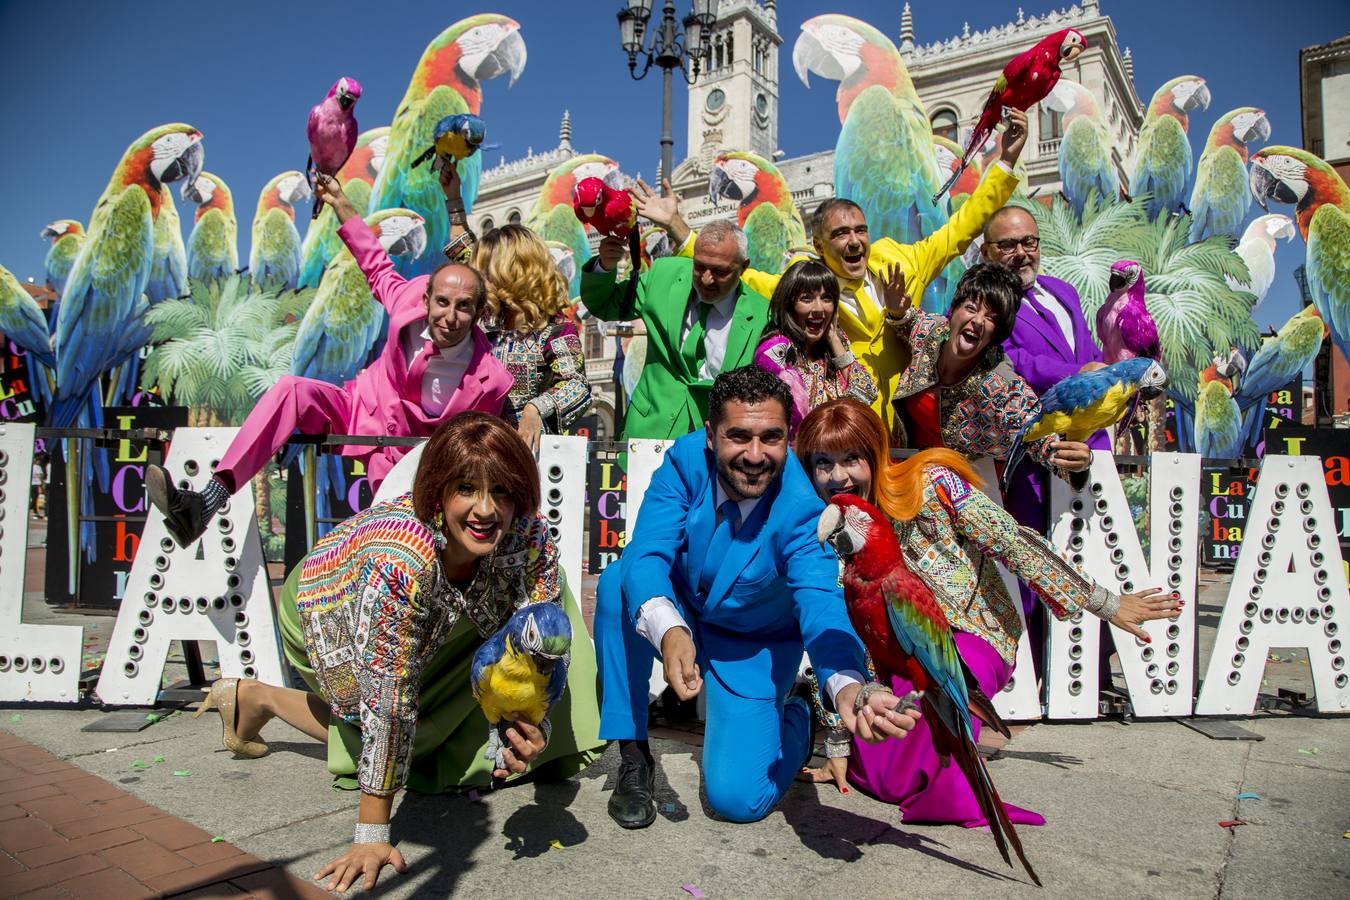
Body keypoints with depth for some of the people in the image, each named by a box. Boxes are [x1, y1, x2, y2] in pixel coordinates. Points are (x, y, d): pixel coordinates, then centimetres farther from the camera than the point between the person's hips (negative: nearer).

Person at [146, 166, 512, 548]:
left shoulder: (489, 379, -24)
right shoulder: (410, 302, -16)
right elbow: (377, 267, 5)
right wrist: (340, 202, 7)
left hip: (402, 451, -2)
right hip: (360, 407, 3)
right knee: (292, 390, -24)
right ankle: (205, 505, -31)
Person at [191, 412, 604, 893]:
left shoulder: (530, 537, -31)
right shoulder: (398, 563, -44)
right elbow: (390, 700, -39)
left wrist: (531, 727, -41)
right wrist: (372, 836, -33)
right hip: (329, 610, -4)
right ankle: (254, 697, 21)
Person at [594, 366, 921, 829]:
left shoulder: (803, 508, -29)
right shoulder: (686, 460, -23)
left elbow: (822, 607, -39)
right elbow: (646, 555, -32)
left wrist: (850, 688, -60)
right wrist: (669, 631, -54)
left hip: (754, 649, -2)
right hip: (679, 616, 3)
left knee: (736, 798, -15)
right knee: (618, 581, -29)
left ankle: (794, 720, 20)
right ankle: (633, 756, -12)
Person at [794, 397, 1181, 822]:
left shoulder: (928, 484, -20)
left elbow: (1016, 544, -13)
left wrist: (1106, 604, -7)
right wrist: (838, 747, 0)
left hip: (974, 635, -3)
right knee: (878, 777, -15)